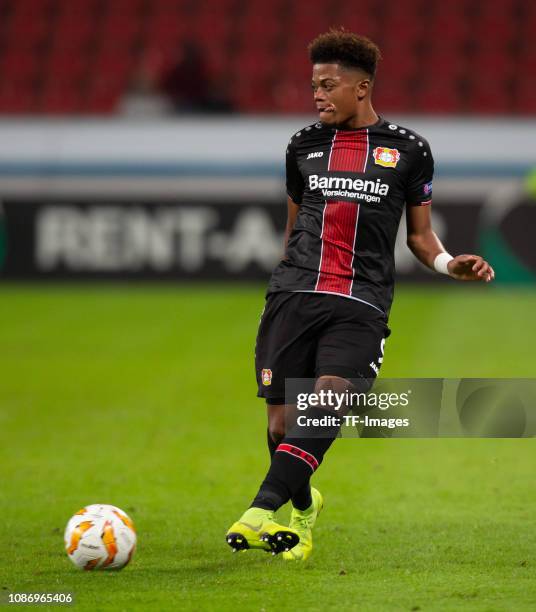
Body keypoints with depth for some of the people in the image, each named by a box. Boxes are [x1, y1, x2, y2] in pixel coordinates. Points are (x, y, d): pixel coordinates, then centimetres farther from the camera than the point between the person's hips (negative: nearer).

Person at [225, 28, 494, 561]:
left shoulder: (408, 150, 8)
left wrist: (449, 264, -4)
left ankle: (261, 512, -36)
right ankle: (303, 506, 27)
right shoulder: (304, 145, 15)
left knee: (329, 398, -25)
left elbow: (418, 233, 15)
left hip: (361, 304, -2)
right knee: (281, 421, -3)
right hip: (294, 293, 3)